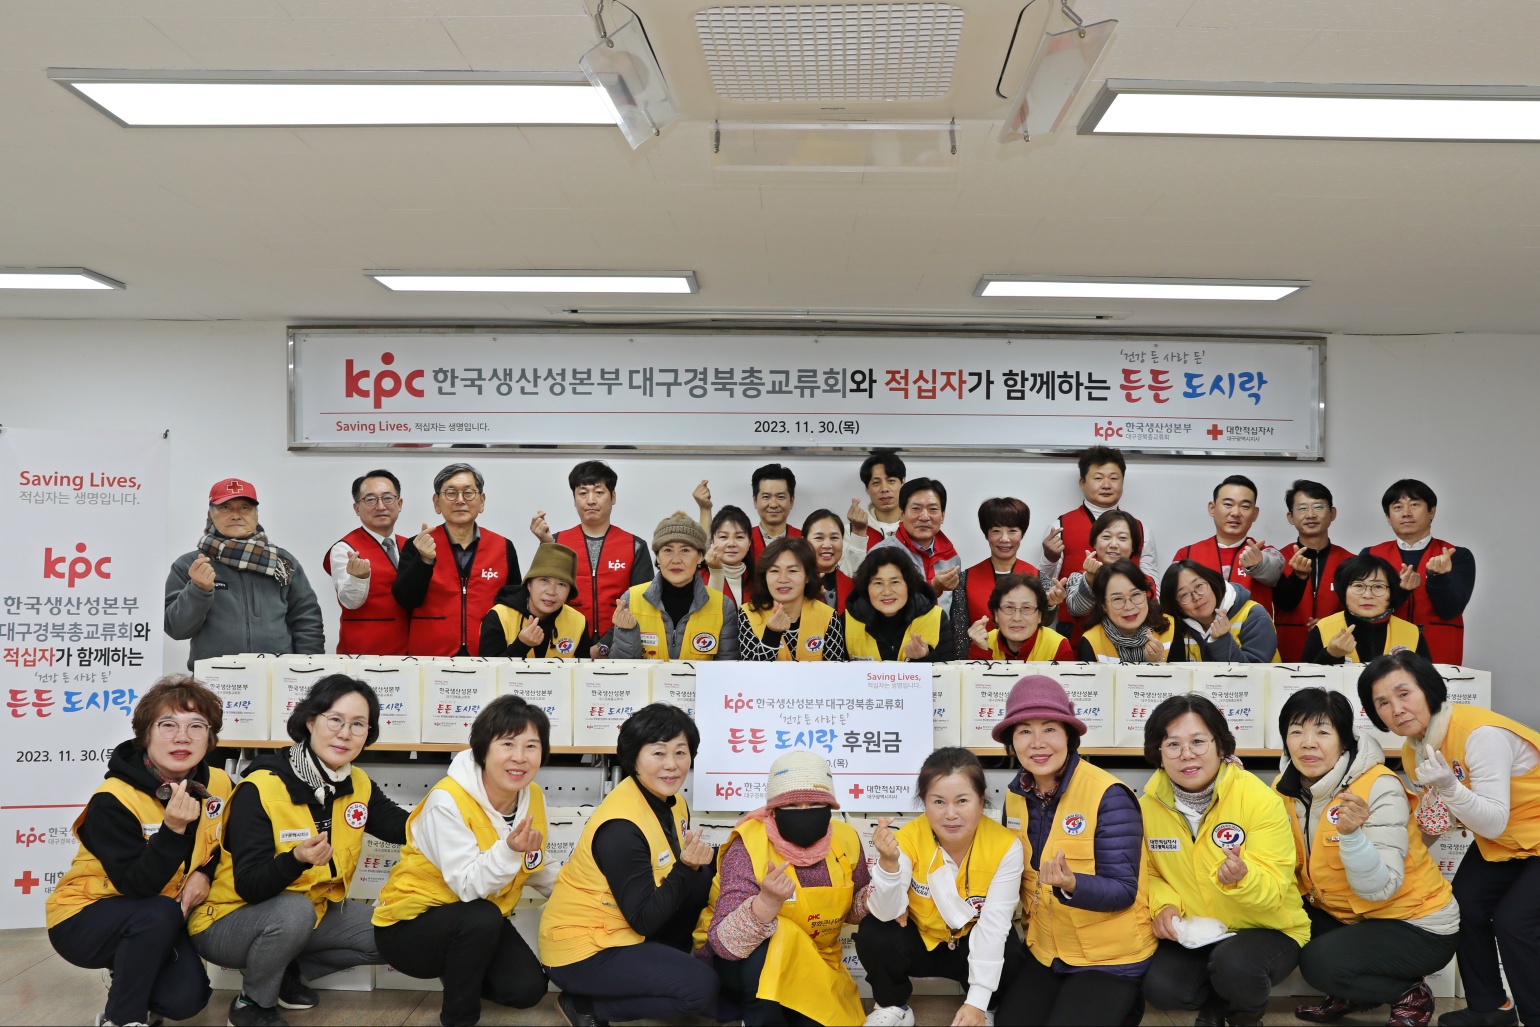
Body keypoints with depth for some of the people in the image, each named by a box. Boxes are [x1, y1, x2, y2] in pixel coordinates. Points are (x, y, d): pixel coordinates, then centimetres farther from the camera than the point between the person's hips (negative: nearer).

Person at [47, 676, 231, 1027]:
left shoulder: (218, 784, -9)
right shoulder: (113, 800, -25)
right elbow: (136, 887, -28)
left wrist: (204, 873, -12)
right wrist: (173, 828, -41)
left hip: (153, 924, 5)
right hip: (82, 918, -5)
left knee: (185, 998, -18)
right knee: (159, 914, -35)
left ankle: (127, 980, 16)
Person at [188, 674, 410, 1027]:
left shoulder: (358, 784, -6)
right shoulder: (261, 787, -26)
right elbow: (250, 887, -28)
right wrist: (297, 859, -47)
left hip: (307, 913, 6)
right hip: (229, 921, -6)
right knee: (294, 911, -35)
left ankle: (285, 970, 11)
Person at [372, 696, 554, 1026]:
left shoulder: (534, 798, -7)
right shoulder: (448, 801, -27)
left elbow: (534, 871, 11)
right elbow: (468, 887, -31)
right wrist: (508, 850, -46)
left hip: (479, 924, 6)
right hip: (409, 923, -6)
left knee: (527, 988, -9)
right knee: (483, 918, -34)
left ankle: (460, 972, 20)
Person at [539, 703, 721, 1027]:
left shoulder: (671, 801, -1)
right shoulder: (621, 827, -26)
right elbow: (644, 921, -23)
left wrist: (701, 859, -13)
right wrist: (686, 868, -31)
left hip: (616, 930, 8)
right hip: (580, 951, -8)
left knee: (705, 879, -3)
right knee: (701, 987, -16)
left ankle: (664, 963, 10)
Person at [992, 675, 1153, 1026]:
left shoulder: (1109, 796, -21)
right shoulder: (1016, 794, -2)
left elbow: (1123, 891, -22)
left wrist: (1071, 885, -39)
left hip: (1110, 958, -6)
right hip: (1045, 952, 6)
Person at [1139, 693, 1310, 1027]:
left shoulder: (1260, 799, -18)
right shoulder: (1149, 804, -6)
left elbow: (1274, 892, -20)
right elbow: (1148, 873, 7)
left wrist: (1242, 878, -42)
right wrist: (1164, 905, -14)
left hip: (1266, 929, -3)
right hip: (1191, 934, 3)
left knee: (1233, 964, -35)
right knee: (1160, 987, -25)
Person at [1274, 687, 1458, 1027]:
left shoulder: (1380, 787, -25)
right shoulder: (1288, 788, -6)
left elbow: (1379, 888, -30)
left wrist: (1351, 834, -46)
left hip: (1417, 924, -7)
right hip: (1349, 916, 7)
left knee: (1321, 963, -26)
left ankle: (1411, 995, 2)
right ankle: (1354, 994, 11)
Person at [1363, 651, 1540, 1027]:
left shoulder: (1481, 734, -31)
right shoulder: (1413, 750, -6)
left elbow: (1495, 823, -31)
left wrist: (1450, 787, -45)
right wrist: (1431, 815, -15)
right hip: (1499, 842, 8)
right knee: (1465, 905, 1)